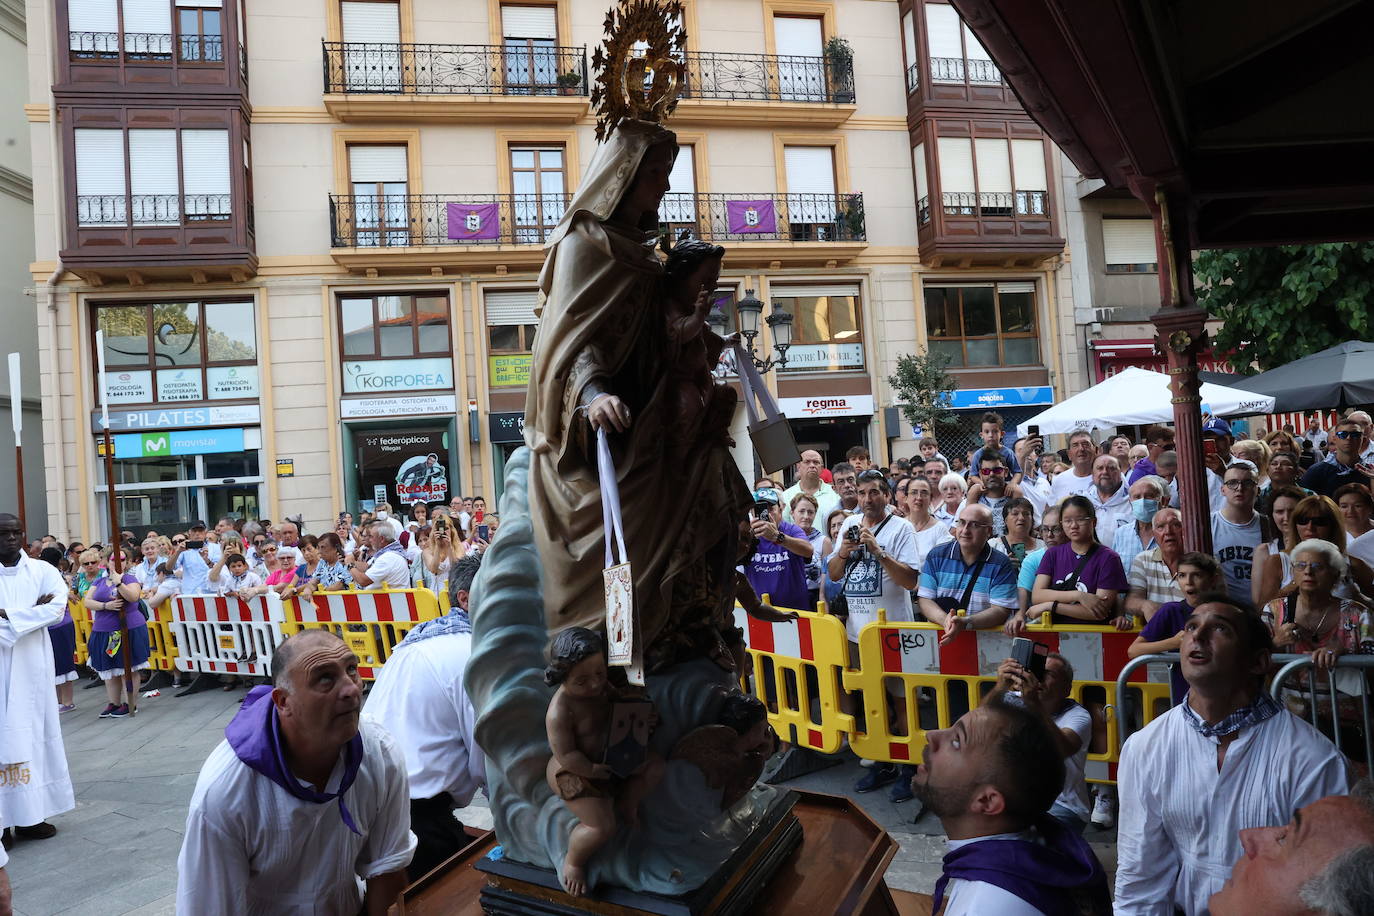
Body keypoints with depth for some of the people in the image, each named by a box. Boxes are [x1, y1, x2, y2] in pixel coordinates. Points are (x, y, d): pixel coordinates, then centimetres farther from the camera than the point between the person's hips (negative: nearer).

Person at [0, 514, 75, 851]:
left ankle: (31, 814, 14)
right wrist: (32, 612, -16)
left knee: (35, 732, 6)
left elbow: (58, 607, -10)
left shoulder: (42, 570, 4)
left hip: (32, 663, 2)